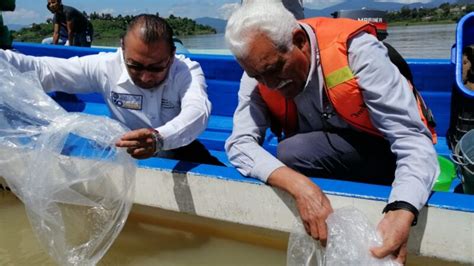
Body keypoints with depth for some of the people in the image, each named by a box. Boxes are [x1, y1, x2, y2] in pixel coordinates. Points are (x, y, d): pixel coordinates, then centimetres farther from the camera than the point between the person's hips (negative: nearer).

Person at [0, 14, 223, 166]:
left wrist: (161, 138, -63)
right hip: (124, 151, 2)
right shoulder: (106, 66, -16)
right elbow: (43, 69, -16)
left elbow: (197, 111, -41)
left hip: (177, 151, -2)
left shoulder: (187, 71, -22)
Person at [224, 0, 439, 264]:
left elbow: (413, 138, -29)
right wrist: (299, 185, -40)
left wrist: (402, 212, -47)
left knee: (291, 153, -26)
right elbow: (240, 144, -22)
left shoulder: (354, 49, -26)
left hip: (385, 157, -5)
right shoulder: (258, 71, -13)